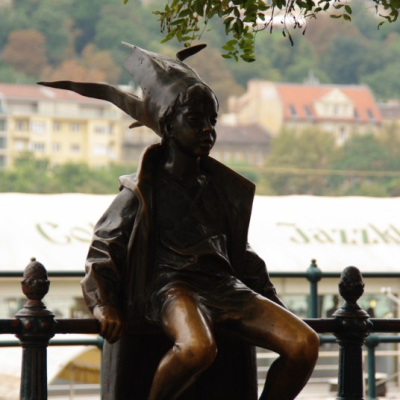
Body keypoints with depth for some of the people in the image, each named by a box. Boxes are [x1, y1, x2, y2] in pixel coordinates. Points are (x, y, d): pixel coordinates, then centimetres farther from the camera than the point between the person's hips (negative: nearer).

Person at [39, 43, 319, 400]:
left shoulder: (222, 187, 22)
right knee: (197, 347, -40)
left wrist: (272, 304, 20)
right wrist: (105, 305, -12)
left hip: (227, 286, 5)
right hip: (173, 287, -5)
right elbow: (103, 250, 4)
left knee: (305, 344, -18)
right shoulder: (142, 189, 7)